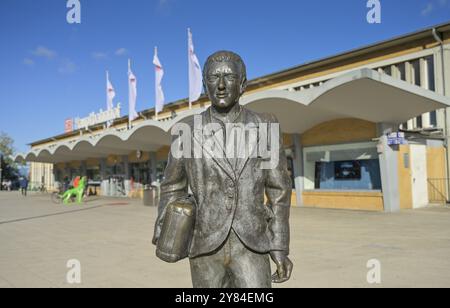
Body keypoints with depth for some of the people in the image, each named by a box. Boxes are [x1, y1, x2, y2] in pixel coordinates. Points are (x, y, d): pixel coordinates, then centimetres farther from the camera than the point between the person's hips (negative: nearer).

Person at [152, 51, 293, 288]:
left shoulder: (266, 127, 0)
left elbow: (278, 189, 4)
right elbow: (174, 187, 9)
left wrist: (280, 248, -1)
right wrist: (163, 231, -8)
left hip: (250, 248, 0)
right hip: (206, 248, 1)